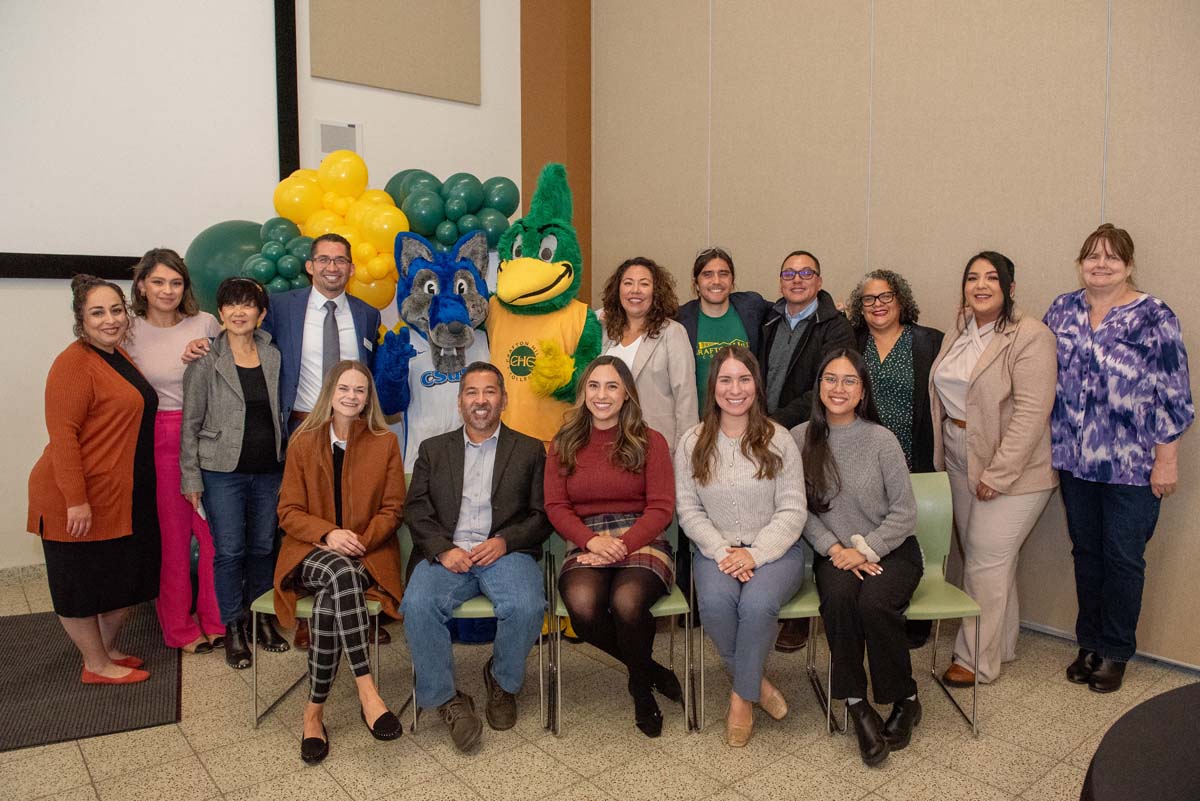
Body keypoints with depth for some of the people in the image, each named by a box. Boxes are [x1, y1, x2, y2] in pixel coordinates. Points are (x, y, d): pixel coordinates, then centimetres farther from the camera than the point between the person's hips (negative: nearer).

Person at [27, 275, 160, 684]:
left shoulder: (118, 355, 11)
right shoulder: (74, 363, -17)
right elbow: (62, 435, -22)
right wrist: (76, 500, -24)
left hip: (124, 496, 9)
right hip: (80, 500, -9)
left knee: (127, 578, 17)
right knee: (82, 582, 8)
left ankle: (108, 649, 35)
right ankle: (96, 665, 22)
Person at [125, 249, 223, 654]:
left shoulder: (207, 325, 1)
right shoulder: (129, 332, 0)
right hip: (159, 441, -1)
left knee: (215, 531, 3)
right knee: (172, 535, 9)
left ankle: (215, 620, 22)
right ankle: (179, 628, 25)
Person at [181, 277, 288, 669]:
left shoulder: (273, 357, 4)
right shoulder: (205, 361, -6)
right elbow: (191, 423, -3)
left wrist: (286, 461, 9)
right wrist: (190, 476, -5)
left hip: (268, 470, 3)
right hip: (223, 471, -3)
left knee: (263, 548, 12)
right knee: (229, 551, 3)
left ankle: (262, 618, 29)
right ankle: (233, 628, 19)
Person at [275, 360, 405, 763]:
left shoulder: (385, 443, 6)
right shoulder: (303, 442, 7)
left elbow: (392, 510, 5)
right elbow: (288, 511, 3)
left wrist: (359, 541, -14)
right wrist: (328, 534, -16)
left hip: (368, 554, 0)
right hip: (311, 553, 0)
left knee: (328, 601, -34)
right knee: (341, 574, -37)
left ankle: (315, 710, -22)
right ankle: (366, 690, -36)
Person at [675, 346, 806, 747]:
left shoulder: (779, 440, 0)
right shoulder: (692, 444, 4)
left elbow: (792, 511, -3)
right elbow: (689, 510, 1)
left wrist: (754, 554, -16)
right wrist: (722, 551, -14)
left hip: (775, 550, -1)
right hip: (716, 549, 1)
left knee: (758, 603, -32)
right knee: (715, 602, -30)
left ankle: (741, 696, -7)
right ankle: (756, 682, -2)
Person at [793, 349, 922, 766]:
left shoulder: (881, 440, -7)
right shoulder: (800, 439, -1)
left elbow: (904, 512, -3)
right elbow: (801, 510, 1)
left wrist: (864, 550, -13)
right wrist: (835, 549, -12)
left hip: (890, 550, -1)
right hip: (834, 553, 1)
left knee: (874, 603, -30)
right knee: (838, 596, -31)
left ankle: (905, 700, -3)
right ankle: (857, 704, -15)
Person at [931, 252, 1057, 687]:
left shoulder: (1030, 336, -14)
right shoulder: (958, 336, 10)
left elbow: (1032, 411, -20)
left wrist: (998, 473, -20)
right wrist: (943, 456, 10)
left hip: (1011, 471, -7)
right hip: (961, 464, 7)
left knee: (986, 562, -2)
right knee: (979, 557, 14)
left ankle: (976, 660, 13)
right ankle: (1001, 645, 31)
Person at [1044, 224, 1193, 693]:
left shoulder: (1153, 318, -8)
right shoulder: (1062, 311, 5)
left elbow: (1174, 397, -8)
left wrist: (1166, 460, -10)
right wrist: (1047, 441, 9)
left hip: (1132, 465, -4)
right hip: (1075, 461, 4)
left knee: (1123, 558, 6)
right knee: (1086, 552, 14)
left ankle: (1115, 652, 22)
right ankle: (1090, 643, 29)